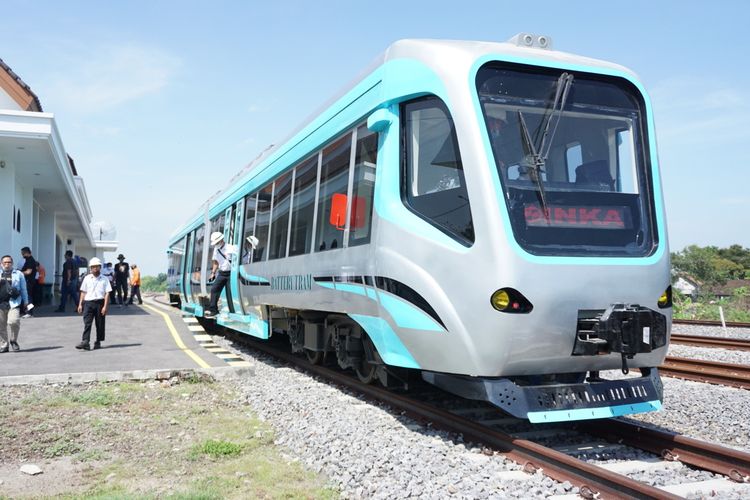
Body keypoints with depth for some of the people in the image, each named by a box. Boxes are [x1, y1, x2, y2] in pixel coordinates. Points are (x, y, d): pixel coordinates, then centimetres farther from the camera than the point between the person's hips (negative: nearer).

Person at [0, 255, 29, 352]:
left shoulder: (19, 274, 12)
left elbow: (23, 289, 13)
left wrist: (25, 302, 10)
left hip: (14, 303, -2)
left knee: (13, 321, -21)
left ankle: (13, 340, 2)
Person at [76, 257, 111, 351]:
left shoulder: (104, 279, 2)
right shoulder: (87, 278, 10)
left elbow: (107, 293, -2)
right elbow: (83, 292, 14)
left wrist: (105, 306, -10)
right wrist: (80, 304, 8)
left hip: (99, 302, -1)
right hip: (88, 302, 1)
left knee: (100, 324, 5)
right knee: (87, 323, -8)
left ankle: (98, 342, 16)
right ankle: (85, 342, -16)